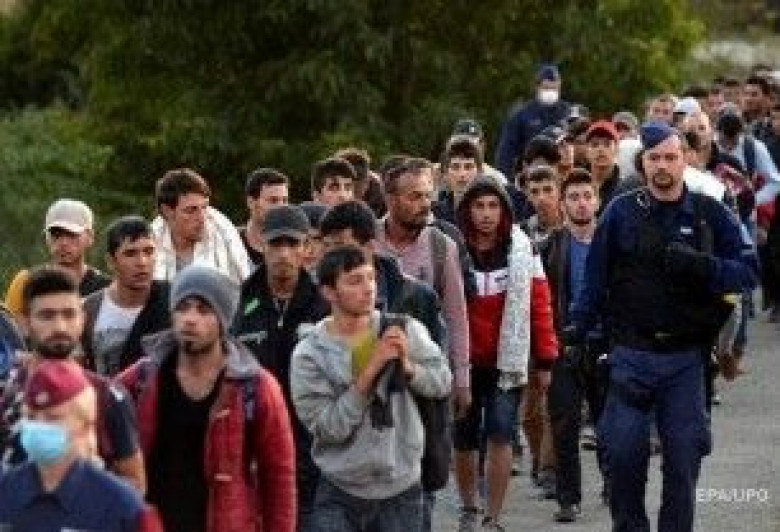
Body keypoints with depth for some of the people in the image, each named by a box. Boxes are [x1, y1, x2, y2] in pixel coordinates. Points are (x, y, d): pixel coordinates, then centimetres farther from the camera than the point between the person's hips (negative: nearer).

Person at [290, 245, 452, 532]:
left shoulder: (403, 330, -3)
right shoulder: (310, 353, -11)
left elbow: (442, 382, -1)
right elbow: (329, 427, -18)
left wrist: (408, 366, -21)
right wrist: (370, 371, -22)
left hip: (402, 489, 2)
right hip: (340, 494, -2)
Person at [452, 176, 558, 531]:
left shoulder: (522, 250, -3)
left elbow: (540, 305, -1)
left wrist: (544, 361, -1)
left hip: (506, 361, -1)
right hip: (463, 362, 1)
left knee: (500, 438, -9)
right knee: (463, 441, 11)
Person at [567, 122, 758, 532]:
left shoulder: (710, 214, 4)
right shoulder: (621, 213, 4)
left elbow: (748, 271, -1)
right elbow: (596, 279, 6)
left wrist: (700, 265, -16)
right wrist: (576, 326, -4)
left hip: (686, 356, 0)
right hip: (631, 355, 0)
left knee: (683, 456, 2)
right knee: (623, 452, -1)